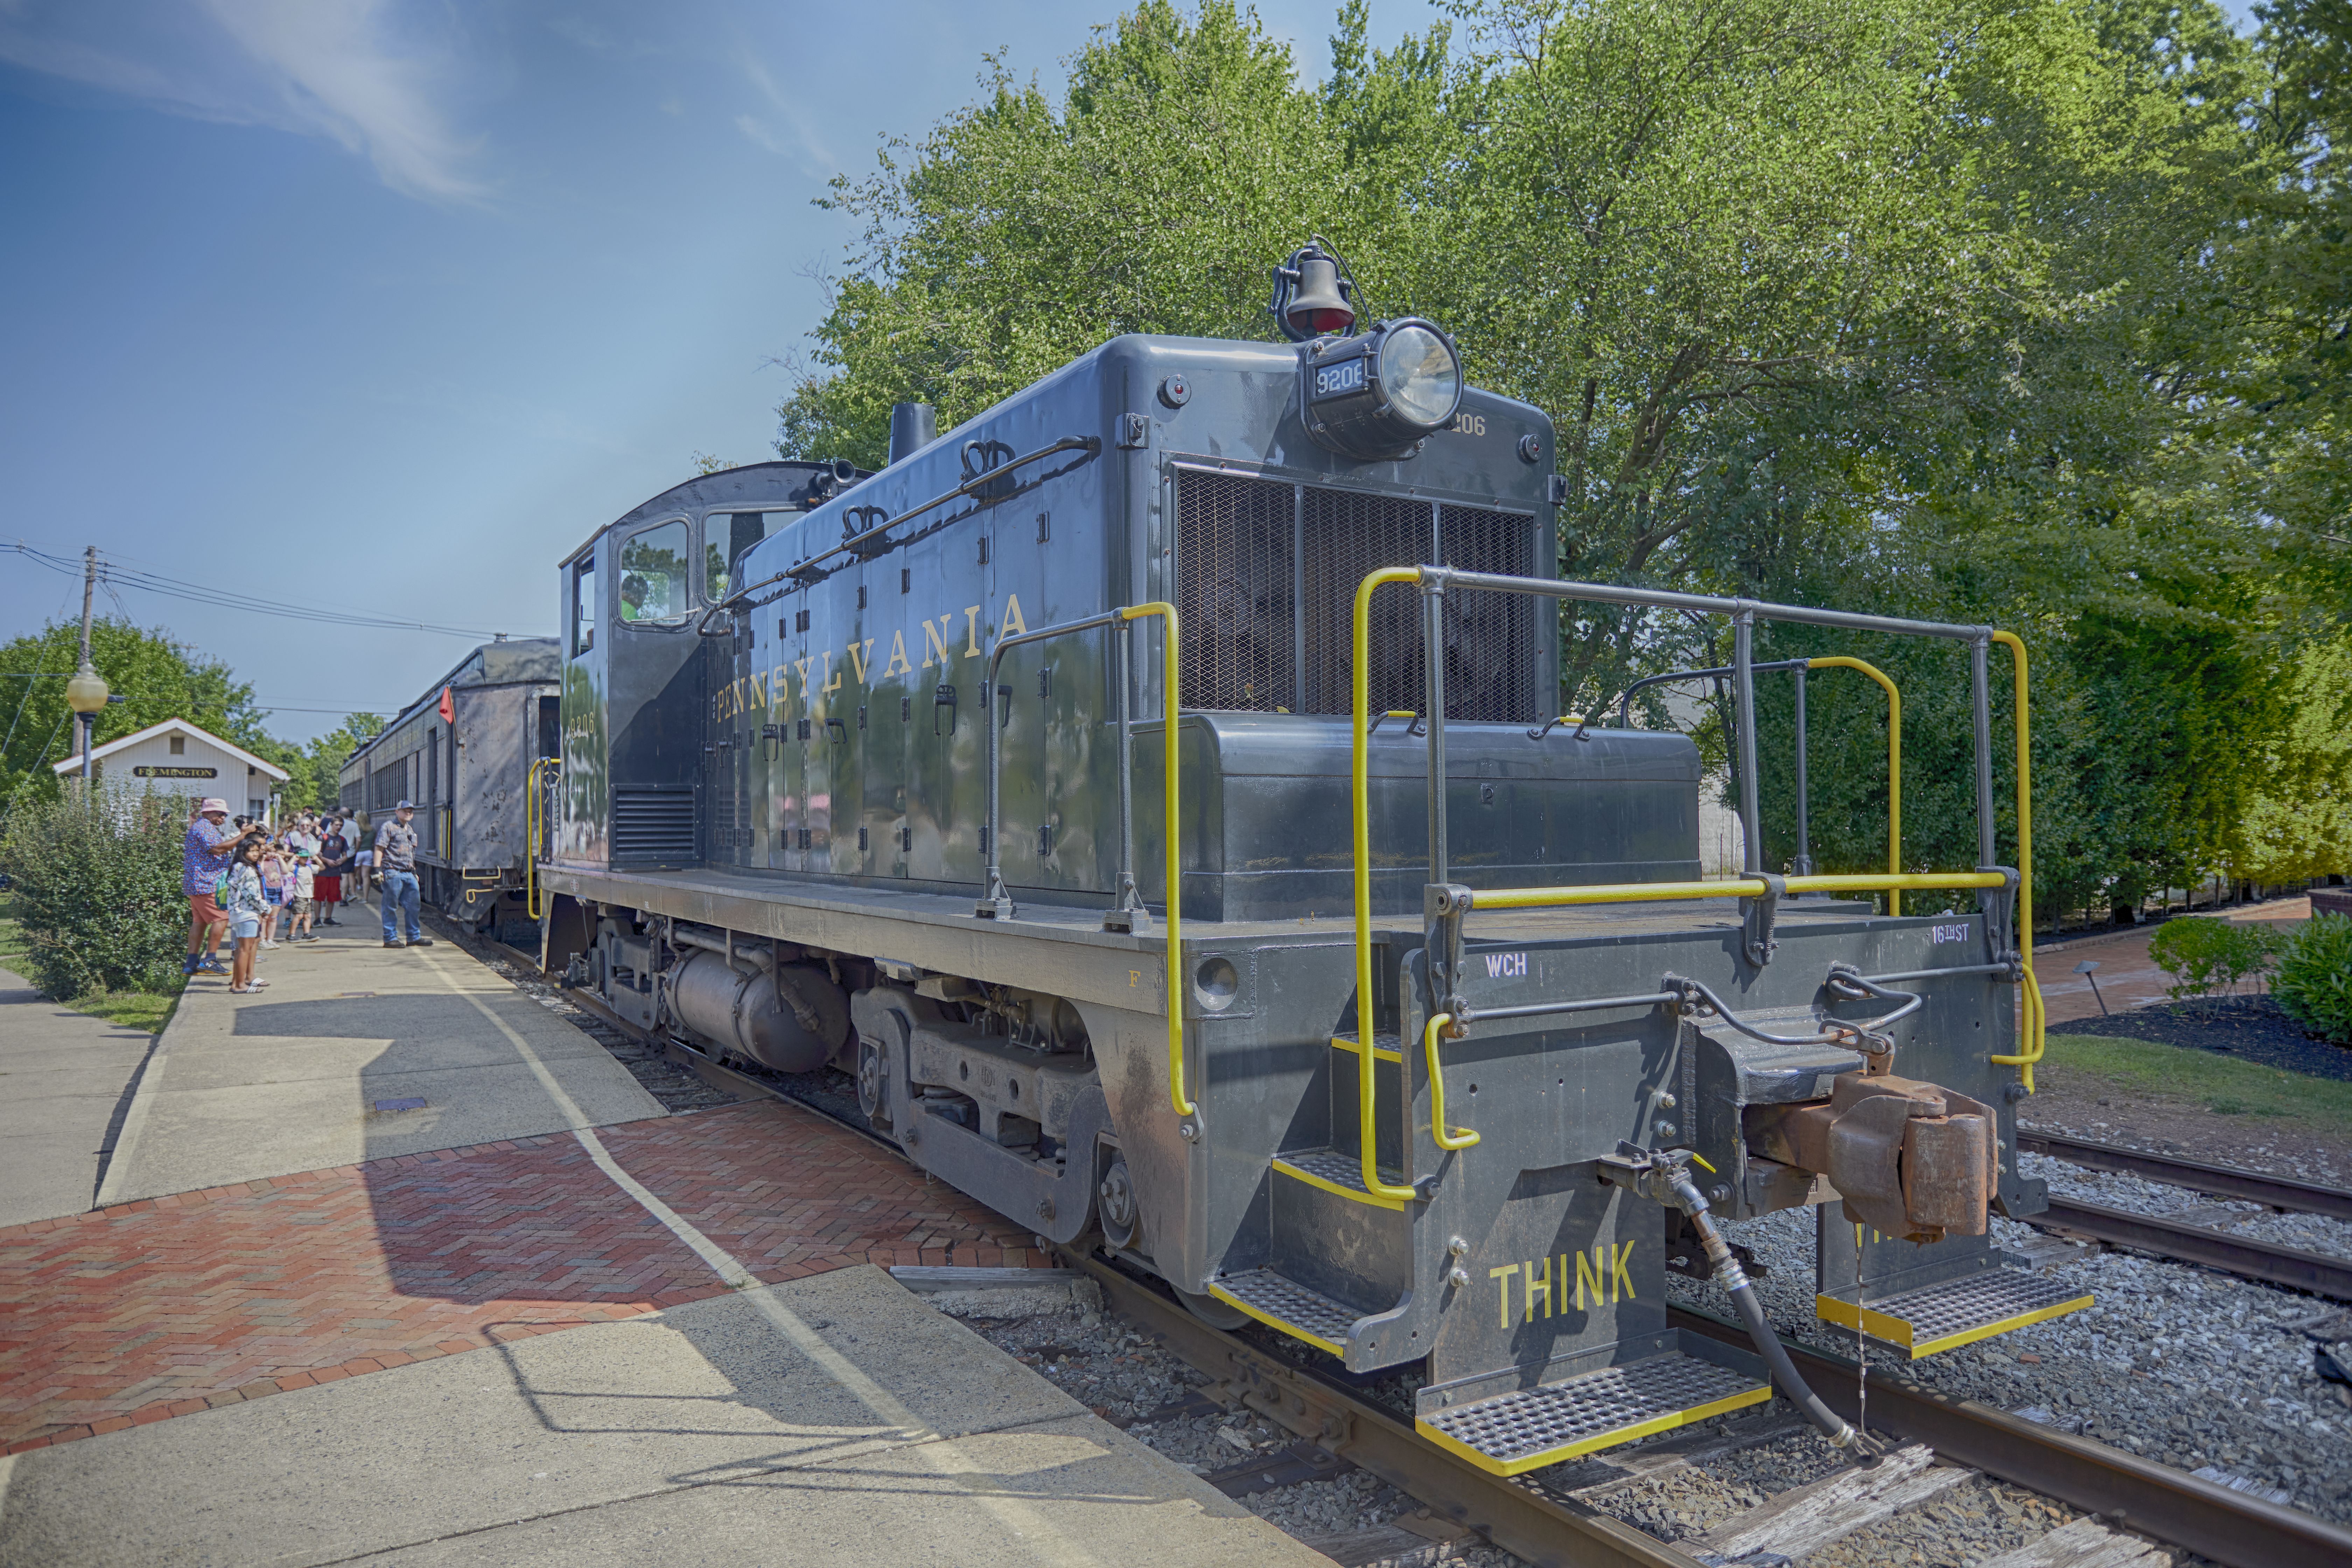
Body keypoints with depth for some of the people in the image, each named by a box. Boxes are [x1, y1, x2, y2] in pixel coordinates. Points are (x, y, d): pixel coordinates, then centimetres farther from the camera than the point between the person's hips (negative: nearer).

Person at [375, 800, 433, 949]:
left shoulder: (411, 830, 21)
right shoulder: (388, 827, -2)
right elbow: (379, 849, -8)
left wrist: (414, 872, 24)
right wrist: (378, 869, -16)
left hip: (409, 874, 7)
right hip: (392, 873, -7)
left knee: (413, 905, 6)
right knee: (391, 907, -1)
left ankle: (414, 937, 13)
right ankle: (390, 938, 4)